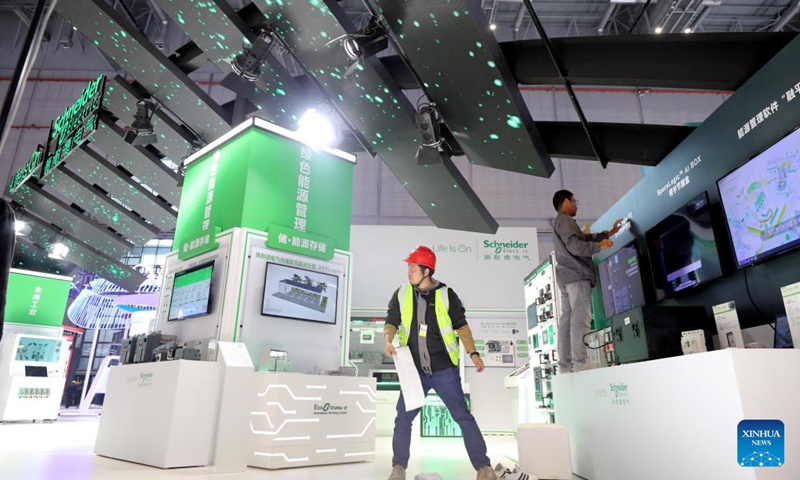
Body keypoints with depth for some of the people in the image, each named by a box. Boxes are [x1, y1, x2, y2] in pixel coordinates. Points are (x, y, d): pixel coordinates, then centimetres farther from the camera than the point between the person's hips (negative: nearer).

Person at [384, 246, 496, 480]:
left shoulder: (446, 295, -5)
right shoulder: (401, 294, 0)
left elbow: (461, 325, 2)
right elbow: (392, 322, 3)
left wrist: (472, 353, -7)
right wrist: (388, 341, -17)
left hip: (445, 370, -2)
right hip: (415, 371, 3)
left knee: (463, 417, -1)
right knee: (402, 419, 4)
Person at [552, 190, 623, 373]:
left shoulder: (561, 222, 28)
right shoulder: (565, 220, -4)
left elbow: (585, 238, 27)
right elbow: (575, 246, -16)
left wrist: (609, 233, 26)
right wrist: (599, 246, -6)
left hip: (567, 276, 10)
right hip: (576, 276, -10)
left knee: (567, 320, 3)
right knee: (580, 319, -15)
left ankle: (565, 365, 1)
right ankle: (580, 363, -20)